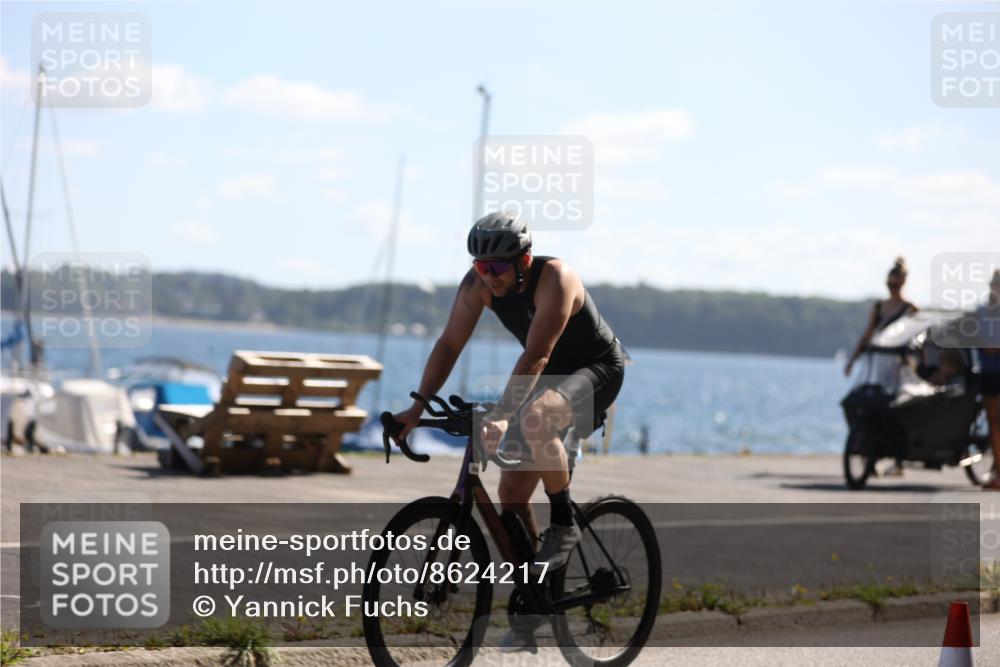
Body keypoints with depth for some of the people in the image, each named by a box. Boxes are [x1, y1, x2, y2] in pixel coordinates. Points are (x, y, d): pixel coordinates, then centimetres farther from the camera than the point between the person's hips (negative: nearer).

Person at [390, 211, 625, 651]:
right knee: (512, 492, -2)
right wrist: (416, 409, -21)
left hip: (597, 369, -7)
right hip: (549, 378, 7)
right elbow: (449, 344, -12)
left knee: (534, 420, -39)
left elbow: (536, 356, -39)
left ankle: (563, 525, -18)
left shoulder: (554, 278, -31)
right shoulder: (478, 283, -13)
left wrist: (501, 417, -48)